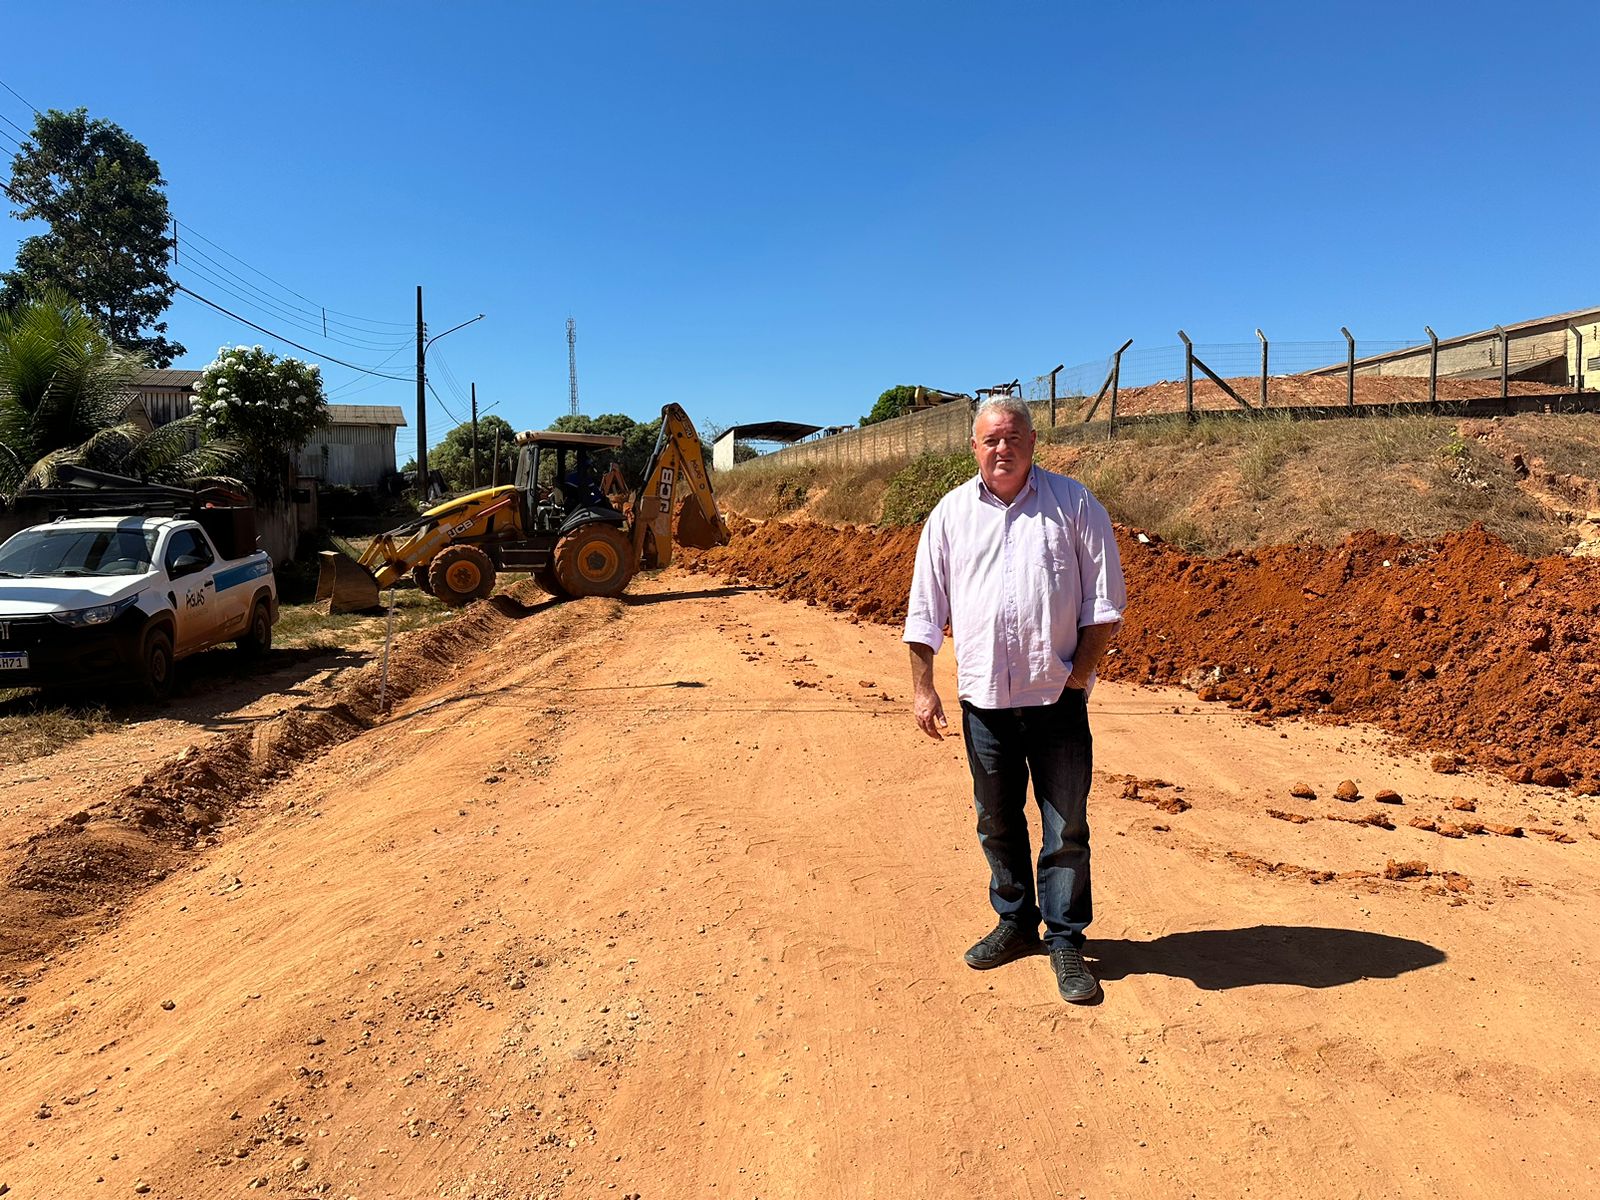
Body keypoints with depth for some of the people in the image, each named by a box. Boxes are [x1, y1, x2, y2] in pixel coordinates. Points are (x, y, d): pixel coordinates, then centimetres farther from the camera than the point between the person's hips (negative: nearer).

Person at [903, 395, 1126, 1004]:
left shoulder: (1074, 504, 1)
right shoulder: (951, 513, 5)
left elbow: (1105, 601, 1)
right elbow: (925, 609, 7)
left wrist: (1079, 673, -7)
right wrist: (922, 686, 2)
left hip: (1056, 697, -2)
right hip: (983, 697, 2)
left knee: (1066, 828, 4)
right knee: (997, 822, 14)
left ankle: (1065, 941, 19)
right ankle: (1015, 923, 32)